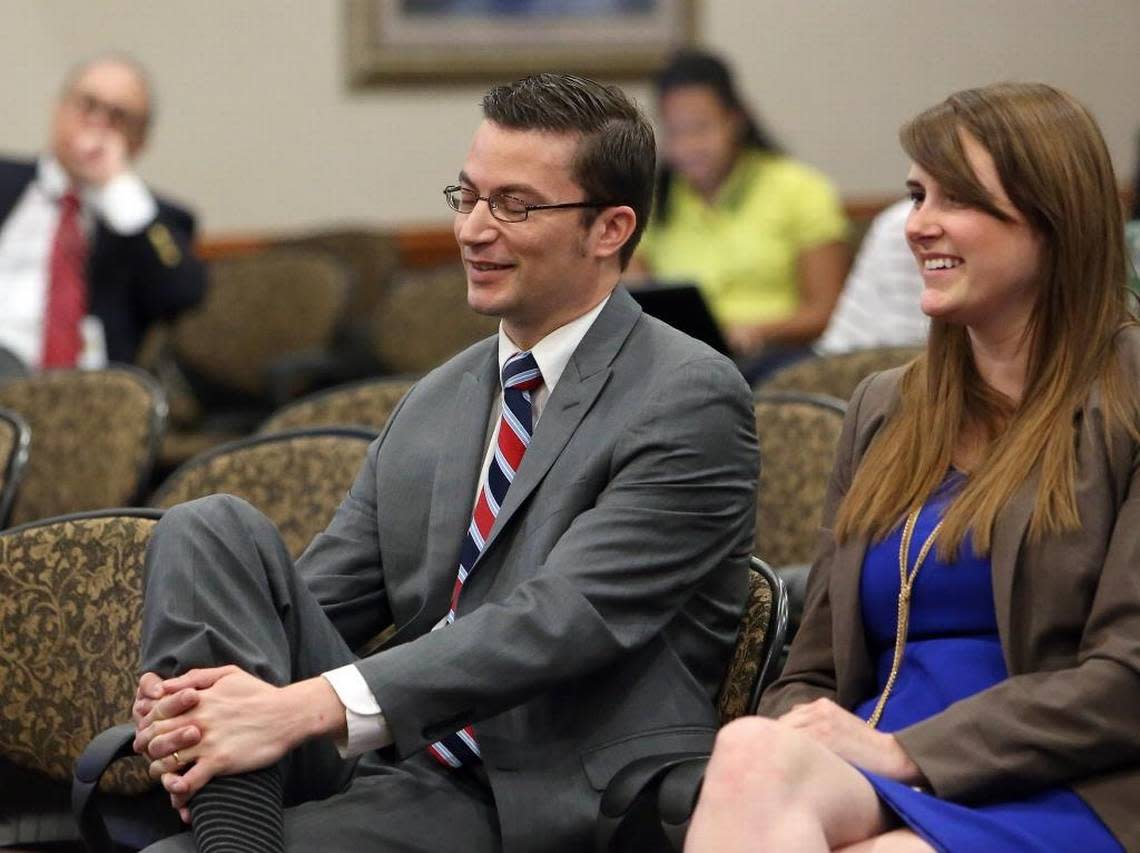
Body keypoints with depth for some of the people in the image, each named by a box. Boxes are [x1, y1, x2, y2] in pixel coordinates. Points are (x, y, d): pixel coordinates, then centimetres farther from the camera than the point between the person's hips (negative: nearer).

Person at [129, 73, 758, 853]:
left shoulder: (690, 399, -7)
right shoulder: (433, 405, 18)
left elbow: (563, 618, -20)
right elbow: (321, 599, 13)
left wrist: (312, 705, -29)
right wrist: (186, 701, -11)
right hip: (402, 772, 8)